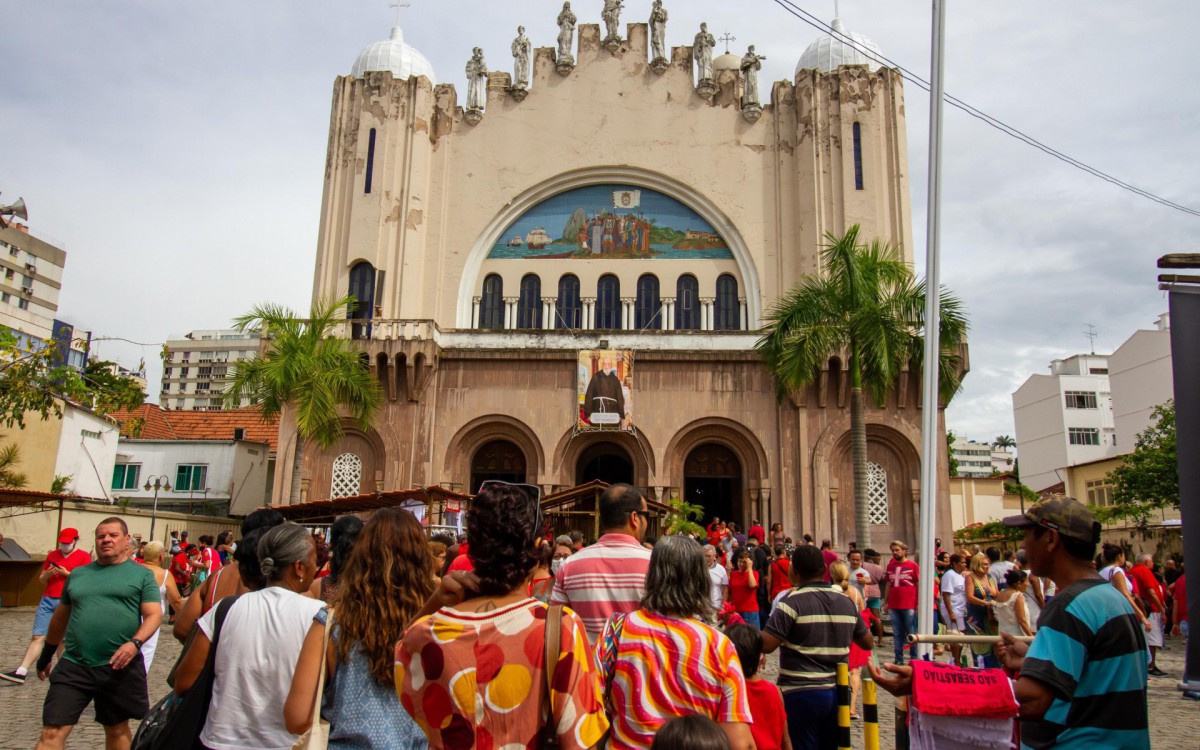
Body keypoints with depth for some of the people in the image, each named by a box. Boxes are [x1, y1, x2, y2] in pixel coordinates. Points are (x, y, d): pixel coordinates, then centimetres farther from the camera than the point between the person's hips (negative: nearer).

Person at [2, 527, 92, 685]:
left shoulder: (83, 556, 0)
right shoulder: (52, 555, 15)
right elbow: (41, 580, 20)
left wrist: (67, 573, -14)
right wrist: (47, 574, -2)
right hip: (47, 601, 4)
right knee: (37, 637, 0)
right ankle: (21, 672, -3)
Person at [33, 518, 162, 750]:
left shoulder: (142, 574, 1)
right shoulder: (77, 574, 13)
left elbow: (154, 615, -6)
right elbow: (60, 618, 23)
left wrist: (135, 643, -23)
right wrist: (46, 655, 27)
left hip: (120, 667, -2)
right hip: (73, 665, 3)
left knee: (117, 730, 12)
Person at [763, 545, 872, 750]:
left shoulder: (793, 602, -14)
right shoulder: (846, 602, 5)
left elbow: (766, 645, -19)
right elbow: (868, 643, 17)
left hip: (801, 693, -6)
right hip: (837, 693, 6)